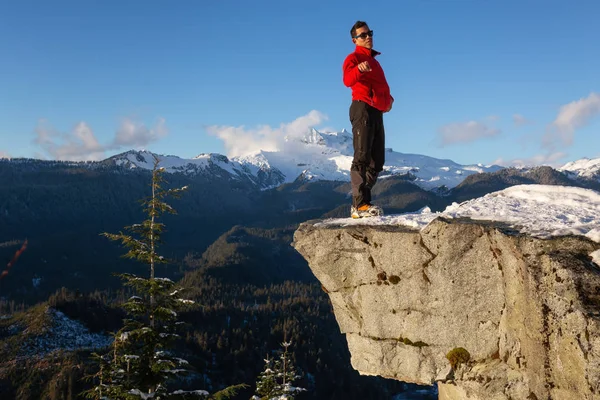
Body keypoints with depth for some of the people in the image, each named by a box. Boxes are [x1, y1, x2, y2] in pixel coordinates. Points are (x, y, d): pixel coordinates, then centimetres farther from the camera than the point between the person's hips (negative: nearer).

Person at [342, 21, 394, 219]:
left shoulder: (374, 62, 28)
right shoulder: (353, 58, 2)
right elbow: (348, 80, -21)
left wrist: (389, 99, 15)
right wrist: (359, 69, -41)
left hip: (377, 112, 9)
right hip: (363, 108, -9)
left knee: (377, 161, 7)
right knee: (362, 157, -15)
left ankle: (360, 203, 11)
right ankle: (360, 204, -20)